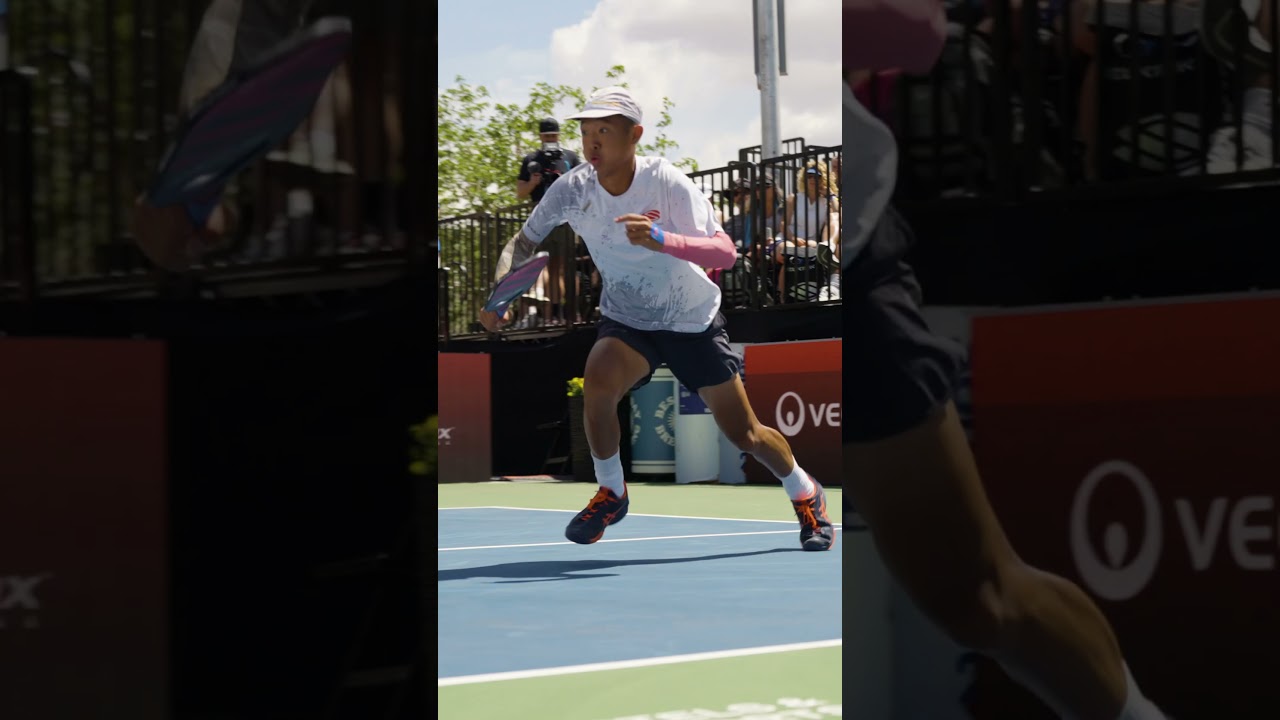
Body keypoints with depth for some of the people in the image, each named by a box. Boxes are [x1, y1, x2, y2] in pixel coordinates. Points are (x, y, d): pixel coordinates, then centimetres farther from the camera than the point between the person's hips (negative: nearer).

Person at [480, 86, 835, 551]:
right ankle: (611, 495, -5)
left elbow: (725, 253, -32)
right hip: (626, 322, 2)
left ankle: (806, 494, 35)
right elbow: (523, 243, -2)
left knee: (744, 435, 3)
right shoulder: (572, 190, -16)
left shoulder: (668, 183, -25)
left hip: (692, 321, -2)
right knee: (597, 386, -30)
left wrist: (661, 240, -49)